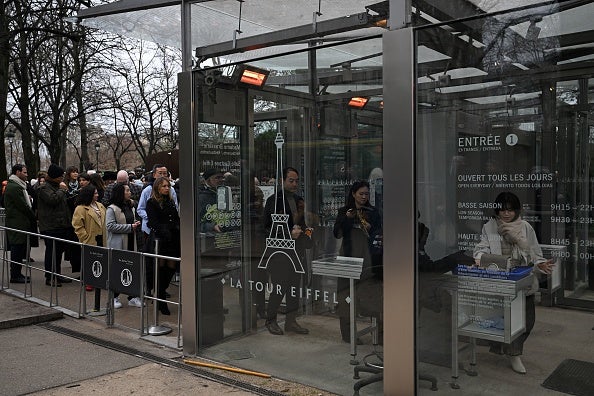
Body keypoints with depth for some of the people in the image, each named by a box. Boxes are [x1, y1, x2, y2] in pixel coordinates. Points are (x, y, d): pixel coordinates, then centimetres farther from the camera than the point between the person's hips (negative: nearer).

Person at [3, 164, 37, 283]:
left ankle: (17, 274, 20)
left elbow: (25, 204, 17)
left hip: (19, 223, 10)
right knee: (17, 250, -3)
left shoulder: (17, 186, 18)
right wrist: (34, 218, -8)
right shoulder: (14, 187, -15)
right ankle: (15, 276, 4)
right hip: (18, 224, -10)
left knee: (19, 251, 14)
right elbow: (23, 206, -16)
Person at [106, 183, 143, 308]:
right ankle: (114, 297, 16)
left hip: (130, 243, 7)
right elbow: (110, 226, -18)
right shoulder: (112, 209, -10)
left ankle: (132, 297, 14)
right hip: (118, 245, -7)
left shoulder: (130, 207, 14)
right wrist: (130, 227, -18)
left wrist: (136, 225, 4)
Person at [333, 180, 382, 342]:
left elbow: (380, 234, 11)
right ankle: (347, 333, 4)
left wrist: (370, 228, -8)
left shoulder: (373, 212, 11)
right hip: (348, 256, 0)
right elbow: (337, 234, 3)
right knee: (346, 294, -2)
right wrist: (346, 218, -10)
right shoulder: (344, 211, 10)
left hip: (366, 257, 0)